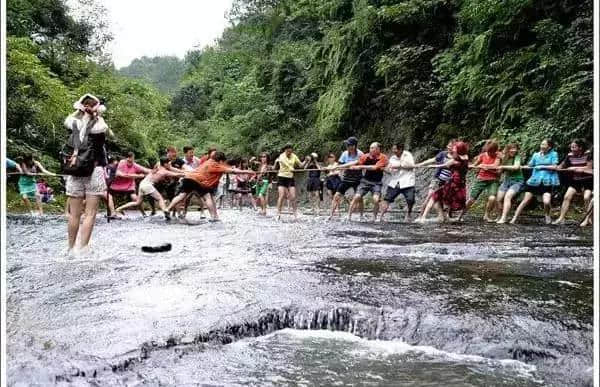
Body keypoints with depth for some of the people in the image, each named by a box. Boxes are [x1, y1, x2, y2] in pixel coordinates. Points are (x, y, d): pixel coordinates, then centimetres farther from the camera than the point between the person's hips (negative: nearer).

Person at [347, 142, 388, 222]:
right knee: (357, 197, -9)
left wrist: (361, 166, -22)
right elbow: (356, 163, -2)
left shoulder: (383, 158, -11)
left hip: (376, 182, -2)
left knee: (376, 200, -19)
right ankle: (349, 215, 4)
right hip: (366, 180, 2)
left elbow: (375, 167, -22)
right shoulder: (366, 156, -4)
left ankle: (374, 217, 3)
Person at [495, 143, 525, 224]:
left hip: (517, 181, -6)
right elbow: (500, 170, 9)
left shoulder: (517, 157, -7)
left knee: (507, 196, -27)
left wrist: (503, 166, -18)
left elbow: (516, 167, -25)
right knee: (498, 199, -6)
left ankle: (503, 218, -31)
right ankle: (501, 216, 14)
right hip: (506, 181, 6)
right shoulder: (504, 158, 7)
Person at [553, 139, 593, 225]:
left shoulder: (588, 155, -11)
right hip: (575, 181, 4)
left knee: (587, 198, -18)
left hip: (588, 180, -4)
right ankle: (561, 218, -4)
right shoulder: (570, 156, -2)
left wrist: (575, 168, -16)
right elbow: (561, 166, 3)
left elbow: (589, 168, -15)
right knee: (567, 197, -7)